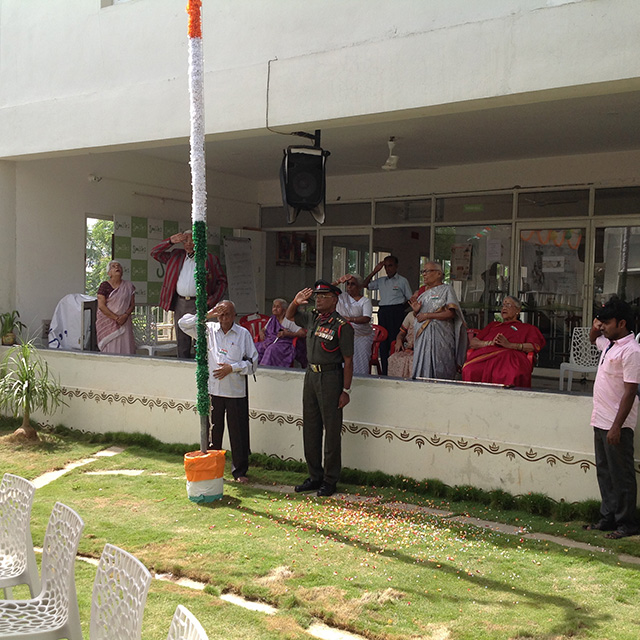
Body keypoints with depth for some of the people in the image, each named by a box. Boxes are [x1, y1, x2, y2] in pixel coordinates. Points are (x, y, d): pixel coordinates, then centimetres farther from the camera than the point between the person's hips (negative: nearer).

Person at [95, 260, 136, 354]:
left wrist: (125, 315, -11)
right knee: (110, 349, -5)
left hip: (124, 322, 3)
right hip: (108, 322, -3)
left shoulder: (129, 286, 8)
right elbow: (101, 306, -9)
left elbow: (132, 304, 8)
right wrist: (116, 318, -14)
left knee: (125, 348, -2)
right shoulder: (104, 286, -3)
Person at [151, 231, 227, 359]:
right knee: (182, 343, 9)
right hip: (179, 303, 4)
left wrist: (213, 300, -6)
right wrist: (170, 241, 1)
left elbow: (222, 281, 5)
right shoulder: (176, 256, 14)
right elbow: (155, 253, 15)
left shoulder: (210, 260, 4)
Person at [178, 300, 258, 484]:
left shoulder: (243, 334, 2)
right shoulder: (209, 330, 8)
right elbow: (184, 323, 3)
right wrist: (206, 315, -6)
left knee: (238, 433, 3)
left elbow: (252, 363, 2)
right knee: (212, 432, 8)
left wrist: (231, 368, -11)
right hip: (213, 391, 2)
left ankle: (239, 472, 15)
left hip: (236, 392, -1)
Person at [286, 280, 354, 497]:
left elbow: (348, 361, -12)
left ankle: (330, 480, 9)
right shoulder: (312, 317, 7)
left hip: (330, 377, -7)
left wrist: (346, 390, -14)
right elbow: (290, 316, 26)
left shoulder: (342, 326, -12)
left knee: (331, 430, 0)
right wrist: (296, 302, 4)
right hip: (311, 375, 7)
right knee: (310, 428, 12)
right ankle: (315, 476, 23)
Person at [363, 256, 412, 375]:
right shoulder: (381, 281, 18)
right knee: (383, 341, 3)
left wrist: (400, 307, -4)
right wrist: (374, 271, 10)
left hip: (396, 311, -5)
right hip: (382, 311, 5)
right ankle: (385, 371, 7)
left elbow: (410, 299, 8)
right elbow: (365, 285, 16)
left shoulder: (402, 281, 6)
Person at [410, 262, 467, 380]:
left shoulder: (446, 289, 1)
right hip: (422, 338, 6)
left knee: (438, 371, -10)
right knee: (422, 368, 0)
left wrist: (427, 315, -11)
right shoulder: (424, 293, 21)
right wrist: (416, 311, 0)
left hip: (439, 337, -6)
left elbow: (451, 313, -12)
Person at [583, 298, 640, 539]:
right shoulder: (609, 344, 9)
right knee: (604, 472, 15)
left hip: (617, 424, -9)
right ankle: (608, 518, 25)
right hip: (601, 420, 9)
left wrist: (616, 427, -22)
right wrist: (596, 322, 12)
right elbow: (593, 338, 34)